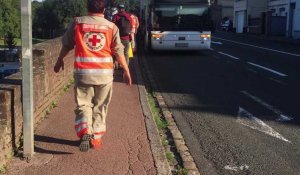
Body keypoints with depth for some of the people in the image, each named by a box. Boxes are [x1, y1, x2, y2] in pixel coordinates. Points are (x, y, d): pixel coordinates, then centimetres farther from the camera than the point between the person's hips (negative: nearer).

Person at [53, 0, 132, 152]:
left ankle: (85, 133, -14)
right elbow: (118, 51, 1)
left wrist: (59, 61, 26)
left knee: (83, 105, 8)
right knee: (100, 107, 13)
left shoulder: (77, 23, 1)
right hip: (104, 73, 1)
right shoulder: (111, 26, 0)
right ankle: (96, 138, 19)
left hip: (83, 72, 0)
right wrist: (126, 71, 10)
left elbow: (66, 45, 10)